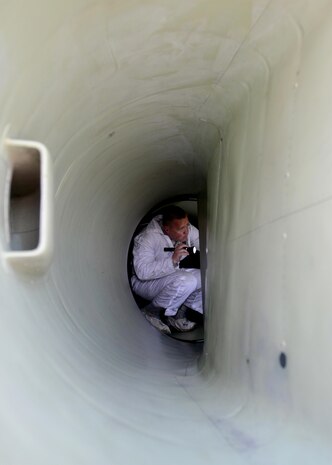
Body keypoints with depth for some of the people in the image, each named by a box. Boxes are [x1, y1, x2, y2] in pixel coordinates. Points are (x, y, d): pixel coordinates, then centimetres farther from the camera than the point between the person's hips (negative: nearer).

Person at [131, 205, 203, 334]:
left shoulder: (189, 230, -10)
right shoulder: (147, 238, -28)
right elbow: (142, 271, -36)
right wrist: (172, 260, -43)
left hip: (172, 273, 7)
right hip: (143, 281, -7)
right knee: (186, 281, -34)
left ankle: (177, 313, -6)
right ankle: (151, 312, -13)